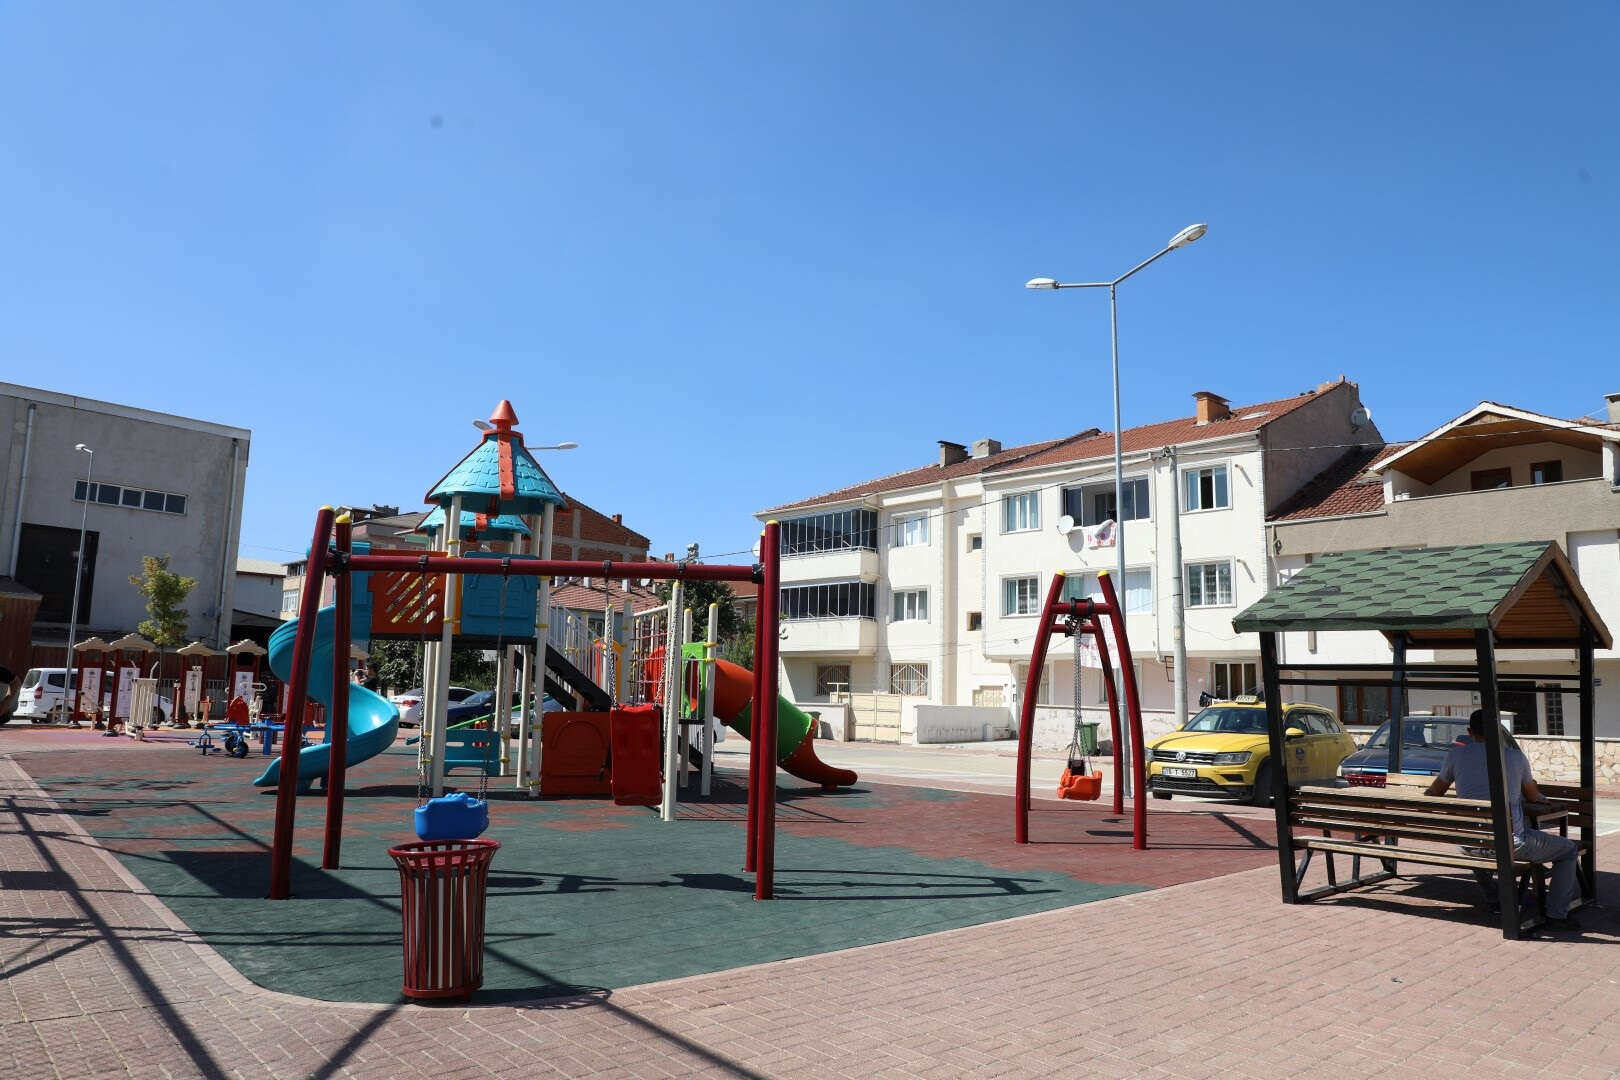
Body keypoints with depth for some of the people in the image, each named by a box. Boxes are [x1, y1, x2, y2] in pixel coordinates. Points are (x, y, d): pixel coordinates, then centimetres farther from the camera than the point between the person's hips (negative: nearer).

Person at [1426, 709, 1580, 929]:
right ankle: (1556, 914, 18)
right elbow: (1535, 798, 20)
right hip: (1511, 844, -2)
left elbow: (1433, 794, 15)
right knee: (1569, 849, 21)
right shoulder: (1516, 756, 3)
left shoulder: (1457, 754, 4)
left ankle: (1493, 899, 41)